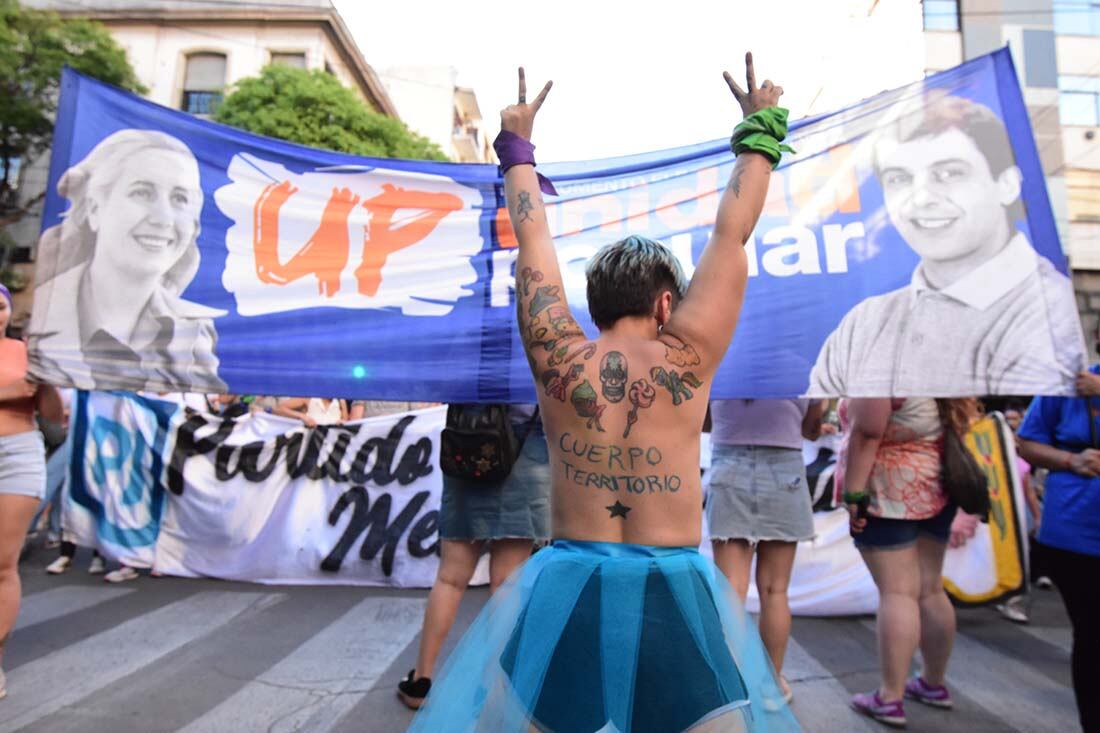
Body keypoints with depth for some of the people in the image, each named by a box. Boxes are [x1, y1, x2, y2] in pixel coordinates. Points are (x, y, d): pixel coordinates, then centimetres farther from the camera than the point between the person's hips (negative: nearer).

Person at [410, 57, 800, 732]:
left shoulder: (559, 359, -5)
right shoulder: (686, 359, -8)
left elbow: (533, 238, 7)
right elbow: (732, 233, 2)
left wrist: (519, 146, 21)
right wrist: (761, 131, 15)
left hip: (566, 590, 2)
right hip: (674, 593, -1)